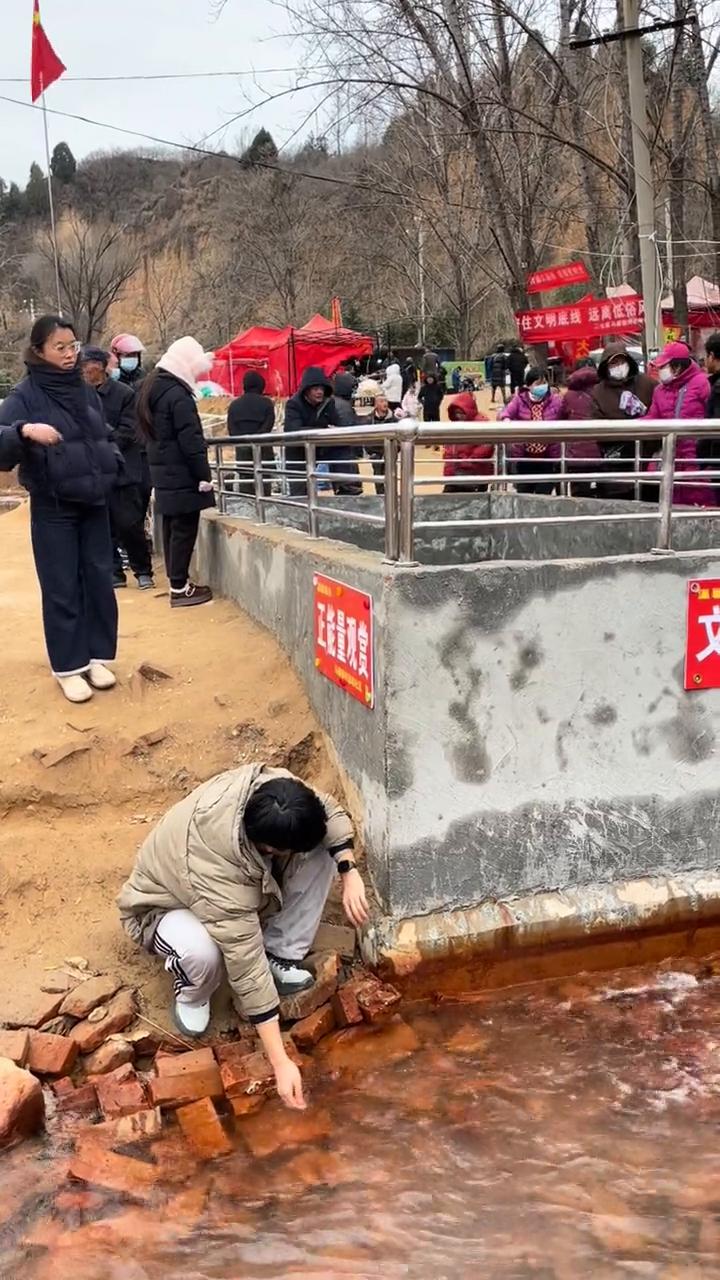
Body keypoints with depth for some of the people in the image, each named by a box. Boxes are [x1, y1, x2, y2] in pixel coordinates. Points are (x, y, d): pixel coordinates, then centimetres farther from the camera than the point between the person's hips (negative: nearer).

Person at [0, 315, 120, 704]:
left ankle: (97, 657, 20)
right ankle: (69, 667, 9)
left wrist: (112, 465, 5)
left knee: (99, 582, 8)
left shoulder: (86, 391, 7)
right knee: (62, 589, 1)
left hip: (95, 503, 5)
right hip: (53, 508, -5)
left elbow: (105, 437, 21)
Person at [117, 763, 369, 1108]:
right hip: (165, 907, -6)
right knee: (202, 952, -42)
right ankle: (190, 992, -5)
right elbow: (248, 968, -41)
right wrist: (281, 1063, -37)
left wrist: (350, 874, -25)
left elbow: (330, 813, -11)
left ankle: (281, 957, -2)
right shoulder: (219, 872, -44)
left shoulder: (267, 787, -31)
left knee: (322, 848, -17)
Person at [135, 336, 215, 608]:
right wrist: (204, 474, -16)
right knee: (184, 530, -5)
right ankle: (179, 588, -3)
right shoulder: (178, 395, -17)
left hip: (163, 472, 9)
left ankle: (177, 581, 19)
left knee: (171, 528, 13)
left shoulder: (152, 388, 13)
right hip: (181, 474, -9)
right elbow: (190, 440, -20)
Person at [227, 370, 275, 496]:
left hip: (241, 447, 3)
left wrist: (240, 441, 1)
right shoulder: (266, 403, -1)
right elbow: (268, 425, -8)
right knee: (263, 479, -1)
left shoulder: (234, 404, 9)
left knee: (244, 480, 6)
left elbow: (231, 429, 3)